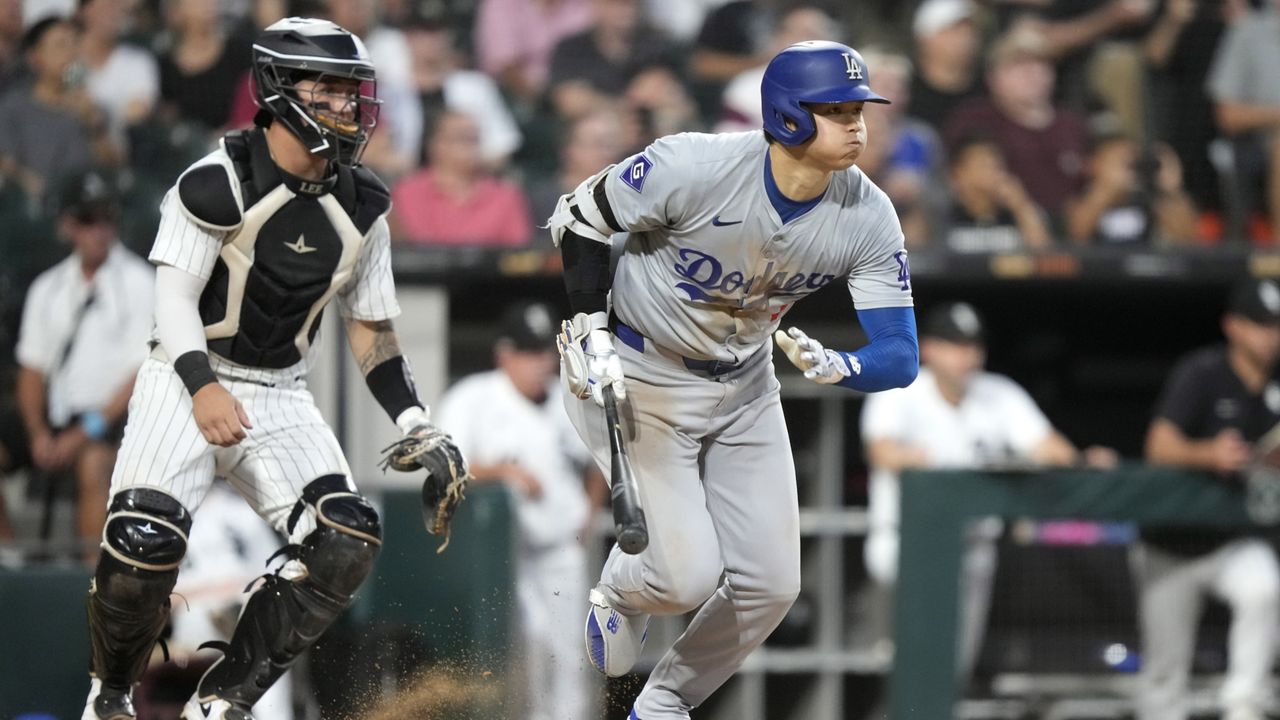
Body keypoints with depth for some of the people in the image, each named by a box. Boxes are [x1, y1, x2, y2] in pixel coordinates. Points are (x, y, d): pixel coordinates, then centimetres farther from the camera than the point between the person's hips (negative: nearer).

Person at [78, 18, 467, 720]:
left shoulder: (360, 208, 6)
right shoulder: (219, 182, -13)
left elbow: (372, 330, 13)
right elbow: (174, 297, -16)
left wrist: (418, 428, 3)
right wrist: (203, 387, -32)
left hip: (279, 399, 5)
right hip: (186, 380, -5)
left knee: (347, 543, -16)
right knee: (143, 546, -24)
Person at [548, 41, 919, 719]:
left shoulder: (869, 218, -17)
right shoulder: (693, 167, -29)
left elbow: (899, 356, -18)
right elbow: (579, 217, -14)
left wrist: (835, 365, -39)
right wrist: (591, 332, -19)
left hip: (744, 388, 5)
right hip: (636, 379, -5)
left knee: (769, 584, 2)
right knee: (688, 574, -13)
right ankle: (618, 597, 25)